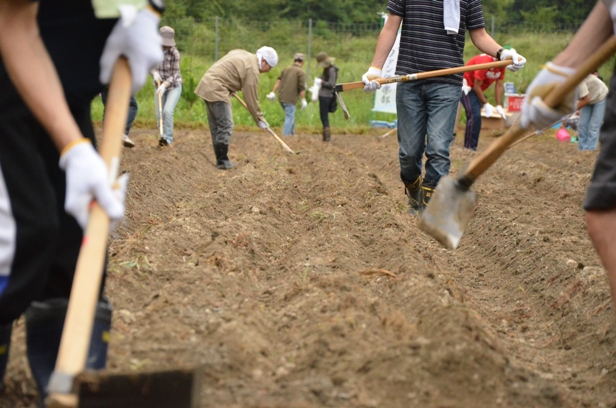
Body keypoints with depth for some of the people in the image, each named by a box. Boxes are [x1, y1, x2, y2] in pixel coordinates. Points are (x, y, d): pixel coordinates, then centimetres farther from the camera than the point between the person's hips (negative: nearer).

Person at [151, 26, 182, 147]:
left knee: (168, 111, -23)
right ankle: (164, 139, 18)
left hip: (174, 86, -4)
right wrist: (154, 73, -22)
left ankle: (167, 138, -16)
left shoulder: (174, 53, -21)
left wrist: (164, 85, -36)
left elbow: (174, 74, -20)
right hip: (160, 86, 4)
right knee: (159, 115, 2)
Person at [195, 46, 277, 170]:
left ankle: (220, 159, 15)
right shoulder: (252, 69, -12)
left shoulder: (243, 54, 16)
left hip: (207, 85, 10)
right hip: (216, 90, -10)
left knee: (216, 126, 12)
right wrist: (260, 120, -2)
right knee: (225, 126, -8)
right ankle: (223, 161, -7)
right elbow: (251, 98, -10)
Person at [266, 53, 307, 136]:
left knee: (290, 116, 22)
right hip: (290, 99, -7)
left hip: (281, 97, 7)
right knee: (290, 117, -3)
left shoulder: (286, 69, 15)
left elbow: (278, 81, 7)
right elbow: (302, 87, -11)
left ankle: (292, 133, 29)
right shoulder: (301, 72, -4)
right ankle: (286, 135, -9)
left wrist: (273, 92, 5)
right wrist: (303, 100, -9)